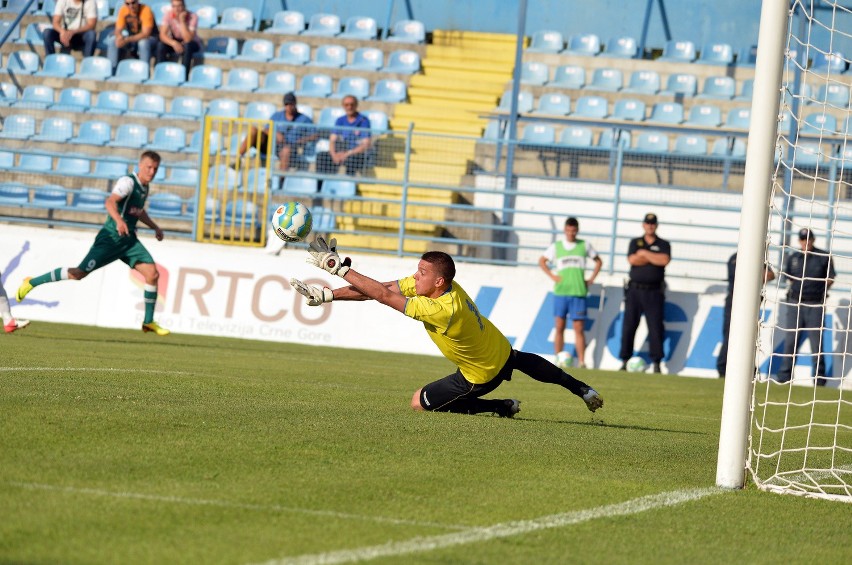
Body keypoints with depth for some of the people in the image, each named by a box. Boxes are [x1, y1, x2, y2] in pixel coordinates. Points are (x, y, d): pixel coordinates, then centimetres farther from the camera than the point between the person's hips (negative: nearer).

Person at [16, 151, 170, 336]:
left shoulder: (145, 187, 13)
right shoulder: (128, 182, -15)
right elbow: (110, 201, -33)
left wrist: (155, 227, 29)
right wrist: (118, 220, -49)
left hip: (129, 239, 8)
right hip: (111, 237, -8)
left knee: (152, 273, -8)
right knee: (79, 273, -8)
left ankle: (149, 322, 3)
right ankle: (32, 283, 8)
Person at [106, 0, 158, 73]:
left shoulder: (146, 10, -25)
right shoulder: (123, 10, -10)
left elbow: (146, 33, -30)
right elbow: (118, 30, -8)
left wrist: (127, 40, -40)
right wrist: (119, 37, -34)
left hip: (149, 38, -5)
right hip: (131, 37, 5)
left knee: (143, 43, -38)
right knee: (112, 41, -16)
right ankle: (111, 71, -10)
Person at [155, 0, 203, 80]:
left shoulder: (192, 16, -25)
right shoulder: (168, 15, -17)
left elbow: (188, 39, -34)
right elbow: (162, 35, -23)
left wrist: (182, 21, -37)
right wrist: (174, 43, -40)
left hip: (192, 43, -3)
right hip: (174, 41, 3)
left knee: (187, 46, -37)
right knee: (161, 45, -27)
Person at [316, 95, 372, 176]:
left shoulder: (364, 121, -7)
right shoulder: (340, 121, 10)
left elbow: (366, 145, -13)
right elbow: (332, 140, 5)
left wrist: (348, 154, -22)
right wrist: (334, 155, -17)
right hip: (342, 153, 4)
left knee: (350, 158, -40)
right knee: (321, 155, -21)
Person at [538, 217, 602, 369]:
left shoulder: (585, 245, 7)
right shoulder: (556, 247, 7)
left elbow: (598, 261, 17)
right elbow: (542, 261, 15)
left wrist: (591, 279, 6)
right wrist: (552, 276, 2)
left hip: (578, 293, -1)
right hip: (560, 292, 1)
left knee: (579, 329, -4)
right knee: (559, 327, 2)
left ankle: (581, 362, -5)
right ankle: (558, 361, 6)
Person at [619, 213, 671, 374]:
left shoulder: (663, 245, 9)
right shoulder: (635, 243, 13)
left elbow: (665, 260, -12)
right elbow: (631, 260, -6)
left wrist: (644, 254, -6)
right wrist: (654, 258, -5)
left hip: (654, 292, -2)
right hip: (634, 290, 2)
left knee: (655, 327, -6)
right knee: (628, 326, 0)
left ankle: (656, 363, -5)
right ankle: (624, 361, 4)